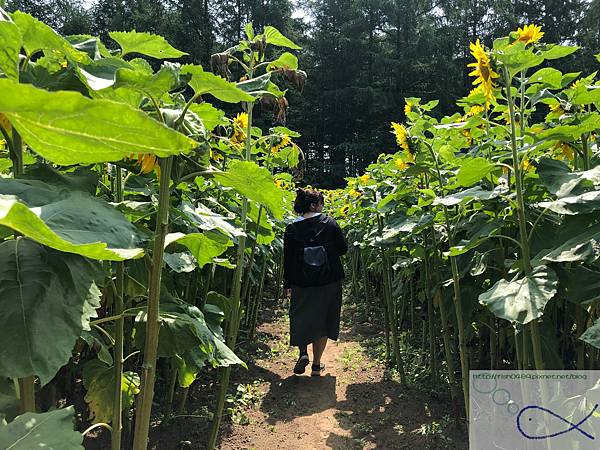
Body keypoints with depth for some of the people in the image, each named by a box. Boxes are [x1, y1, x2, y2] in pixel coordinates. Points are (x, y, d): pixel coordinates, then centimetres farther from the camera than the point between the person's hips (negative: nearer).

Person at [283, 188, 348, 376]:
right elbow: (343, 249, -3)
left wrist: (287, 284, 7)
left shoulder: (292, 229, -4)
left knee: (301, 318, 18)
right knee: (322, 320, 12)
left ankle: (303, 352, -4)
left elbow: (288, 259, -1)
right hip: (330, 282, 0)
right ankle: (317, 365, 18)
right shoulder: (330, 223, -6)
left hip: (302, 283, 0)